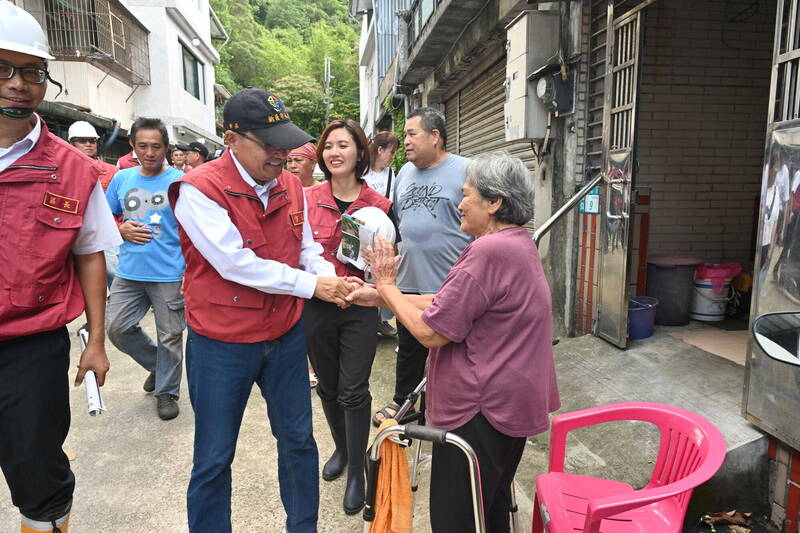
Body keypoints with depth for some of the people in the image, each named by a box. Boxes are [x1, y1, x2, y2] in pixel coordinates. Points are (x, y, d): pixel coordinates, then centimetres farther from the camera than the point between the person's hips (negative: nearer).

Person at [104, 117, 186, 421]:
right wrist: (121, 229, -5)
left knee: (170, 335, 5)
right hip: (129, 272, 4)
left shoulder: (179, 180, -4)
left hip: (169, 275, -4)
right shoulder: (121, 179, 8)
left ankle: (167, 392, 25)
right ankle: (157, 365, 32)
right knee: (116, 327, 6)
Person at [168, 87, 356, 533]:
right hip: (222, 343, -5)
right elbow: (236, 263, -23)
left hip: (285, 334, 6)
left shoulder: (291, 185, 3)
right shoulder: (200, 190, -16)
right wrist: (312, 285, -20)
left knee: (298, 440, 17)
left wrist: (329, 277, -11)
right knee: (214, 459, 10)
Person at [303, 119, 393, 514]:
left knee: (354, 391, 1)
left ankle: (356, 472, 20)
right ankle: (342, 448, 43)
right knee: (328, 387, 17)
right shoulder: (307, 199, -2)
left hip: (360, 307, -2)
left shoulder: (379, 205, -4)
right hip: (316, 307, 2)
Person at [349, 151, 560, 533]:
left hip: (481, 410, -10)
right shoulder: (519, 244, 9)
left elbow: (430, 332, -21)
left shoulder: (488, 251, -24)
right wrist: (381, 296, 6)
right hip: (510, 400, 10)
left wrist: (387, 284, -7)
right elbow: (446, 303, 9)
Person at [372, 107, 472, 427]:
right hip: (409, 281, 7)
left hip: (451, 285, -6)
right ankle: (402, 400, 40)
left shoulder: (464, 171, -10)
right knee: (409, 348, 21)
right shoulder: (405, 172, 12)